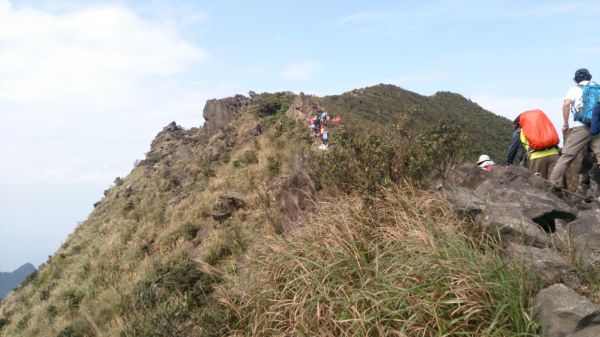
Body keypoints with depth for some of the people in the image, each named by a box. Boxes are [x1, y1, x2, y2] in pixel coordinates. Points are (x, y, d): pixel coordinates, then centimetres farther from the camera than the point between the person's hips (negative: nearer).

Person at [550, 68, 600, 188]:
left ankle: (554, 182, -2)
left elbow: (566, 104, -9)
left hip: (581, 128, -3)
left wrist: (565, 124, -4)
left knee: (567, 156, -1)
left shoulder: (575, 89, 9)